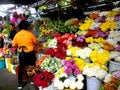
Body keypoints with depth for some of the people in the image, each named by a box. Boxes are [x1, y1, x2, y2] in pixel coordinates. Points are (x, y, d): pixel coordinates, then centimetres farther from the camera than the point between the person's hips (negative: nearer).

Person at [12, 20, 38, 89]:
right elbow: (36, 42, -2)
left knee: (21, 68, 14)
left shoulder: (17, 35, -3)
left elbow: (13, 45, -1)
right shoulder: (30, 34, -11)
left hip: (21, 54, 3)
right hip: (30, 53, -3)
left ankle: (20, 83, 21)